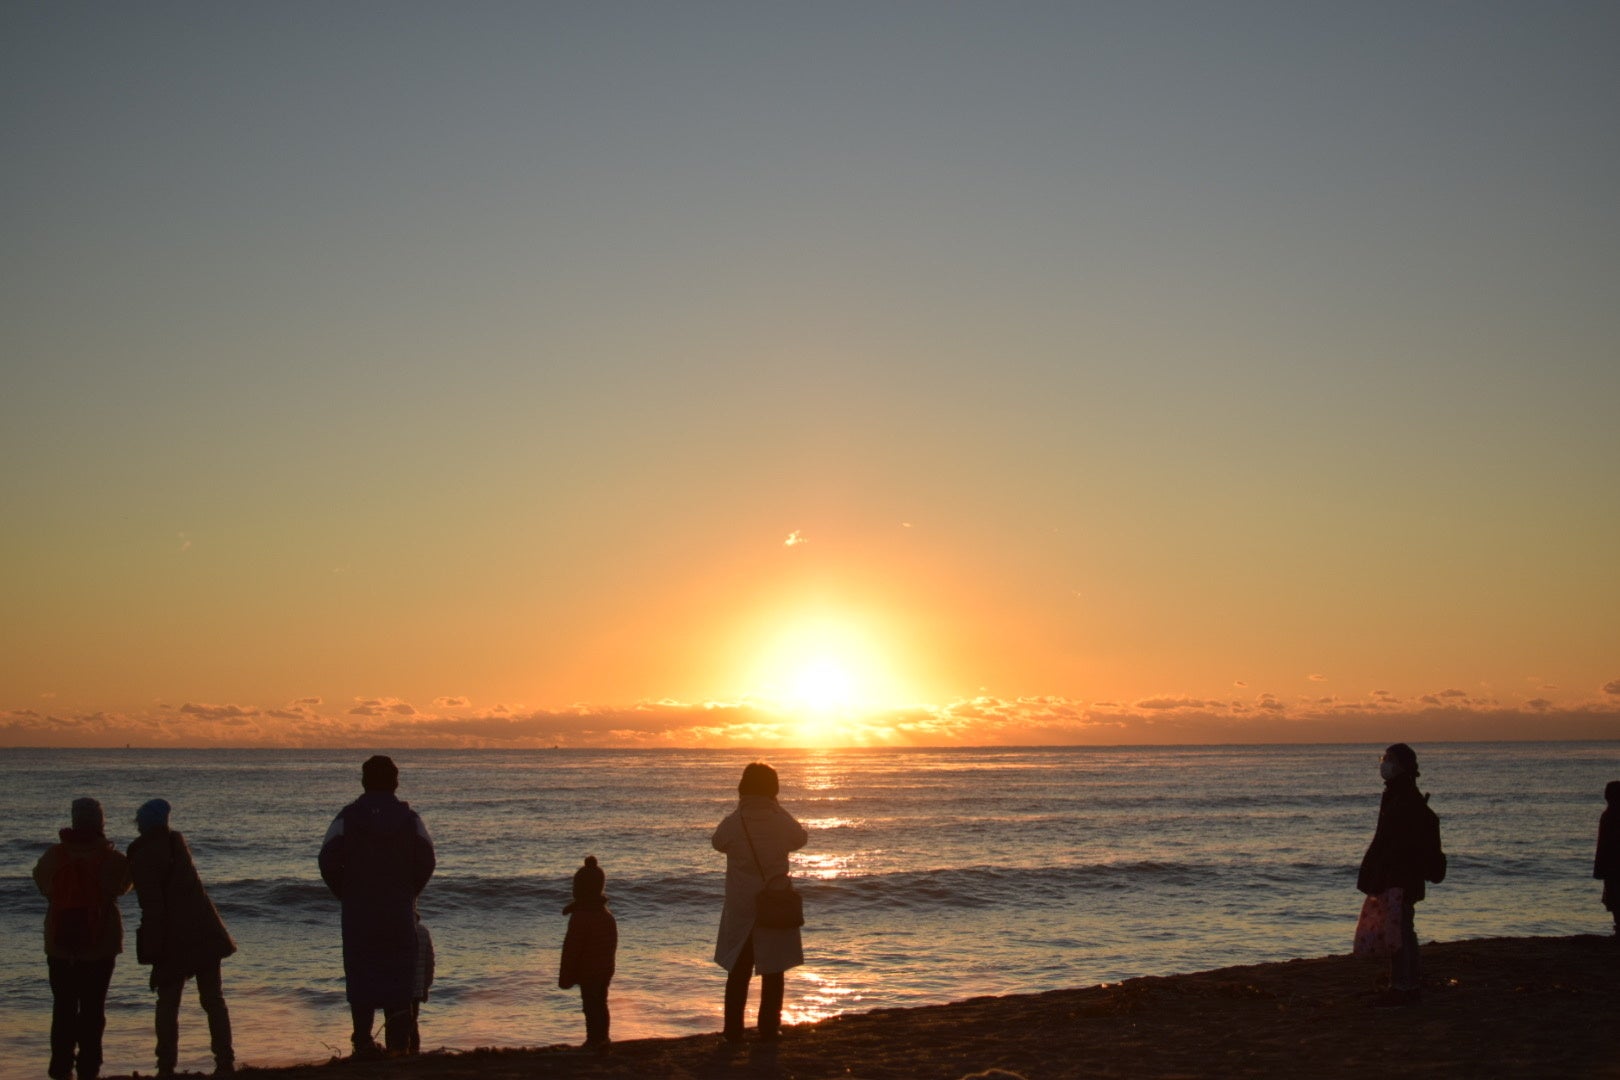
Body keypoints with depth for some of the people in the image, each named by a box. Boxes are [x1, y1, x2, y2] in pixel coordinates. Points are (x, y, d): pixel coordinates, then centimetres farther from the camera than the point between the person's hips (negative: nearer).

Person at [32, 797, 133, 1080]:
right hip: (100, 943, -2)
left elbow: (42, 882, 13)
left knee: (63, 1006, 10)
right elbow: (123, 885, 9)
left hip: (60, 942, 2)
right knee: (93, 1007, 4)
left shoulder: (54, 855, -3)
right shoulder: (112, 858, -8)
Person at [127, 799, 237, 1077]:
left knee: (167, 1004, 5)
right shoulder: (177, 842, 8)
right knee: (213, 999, 8)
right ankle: (225, 1062, 5)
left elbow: (152, 905, -15)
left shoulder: (142, 857, -9)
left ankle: (166, 1067, 1)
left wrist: (153, 947, -14)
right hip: (204, 933, 5)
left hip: (173, 939, -5)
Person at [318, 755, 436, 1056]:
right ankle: (399, 1043, 1)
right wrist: (409, 892, 9)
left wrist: (345, 893, 6)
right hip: (400, 911, 0)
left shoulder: (348, 817, 0)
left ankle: (363, 1042, 5)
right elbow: (426, 859, -4)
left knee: (361, 976, 7)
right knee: (399, 975, 5)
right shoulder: (409, 817, 2)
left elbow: (328, 860, -7)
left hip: (357, 911, 0)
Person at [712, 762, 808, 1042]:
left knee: (738, 971, 11)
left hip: (740, 911, 0)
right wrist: (776, 810, 14)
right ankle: (769, 1029, 12)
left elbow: (718, 843, 7)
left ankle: (733, 1031, 10)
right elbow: (801, 839, 9)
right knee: (773, 971, 11)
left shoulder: (732, 823, -14)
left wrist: (742, 810, 9)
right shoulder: (782, 822, -11)